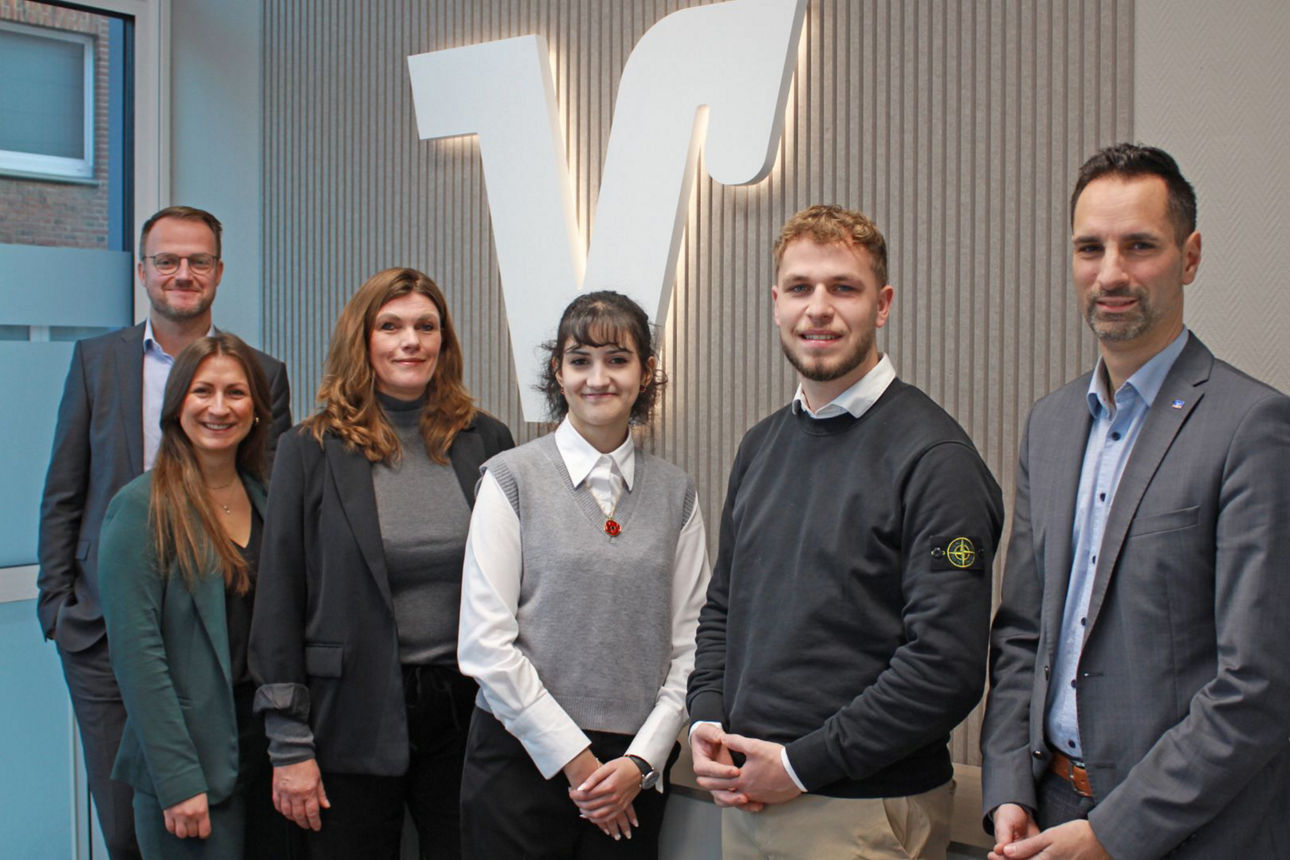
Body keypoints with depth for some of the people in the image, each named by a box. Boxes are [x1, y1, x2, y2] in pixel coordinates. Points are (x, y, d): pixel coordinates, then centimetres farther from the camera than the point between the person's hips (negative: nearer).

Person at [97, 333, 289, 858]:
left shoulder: (267, 498, 8)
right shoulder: (141, 507, -9)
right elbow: (136, 652, -13)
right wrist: (177, 780, -16)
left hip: (269, 743, 5)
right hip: (193, 759, -5)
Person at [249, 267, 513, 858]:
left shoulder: (486, 442, 3)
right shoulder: (311, 450, -2)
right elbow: (279, 603, -2)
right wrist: (289, 744, -4)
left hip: (467, 712, 2)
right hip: (354, 725, -1)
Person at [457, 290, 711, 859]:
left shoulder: (675, 492, 6)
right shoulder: (512, 480, -3)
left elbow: (688, 643, 4)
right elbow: (485, 643, -8)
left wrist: (642, 760, -6)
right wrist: (576, 759, -8)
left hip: (637, 767, 2)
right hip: (523, 758, -2)